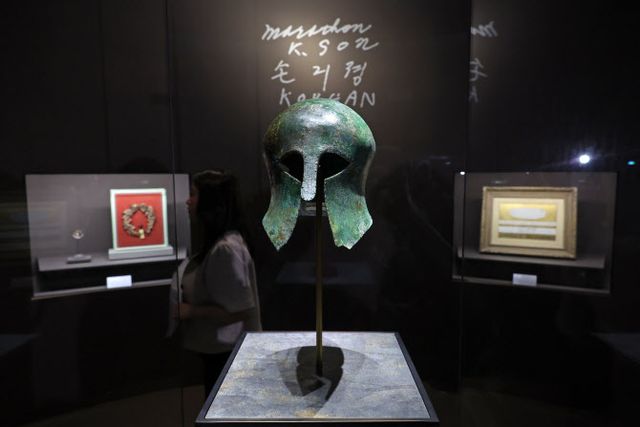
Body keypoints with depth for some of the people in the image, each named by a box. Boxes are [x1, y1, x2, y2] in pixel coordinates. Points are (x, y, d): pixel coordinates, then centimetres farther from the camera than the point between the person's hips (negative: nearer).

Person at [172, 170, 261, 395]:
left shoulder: (225, 248, -27)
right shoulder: (215, 243, 3)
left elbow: (238, 310, -27)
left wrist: (191, 311, -21)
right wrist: (186, 301, 3)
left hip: (227, 353, -9)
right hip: (218, 349, 9)